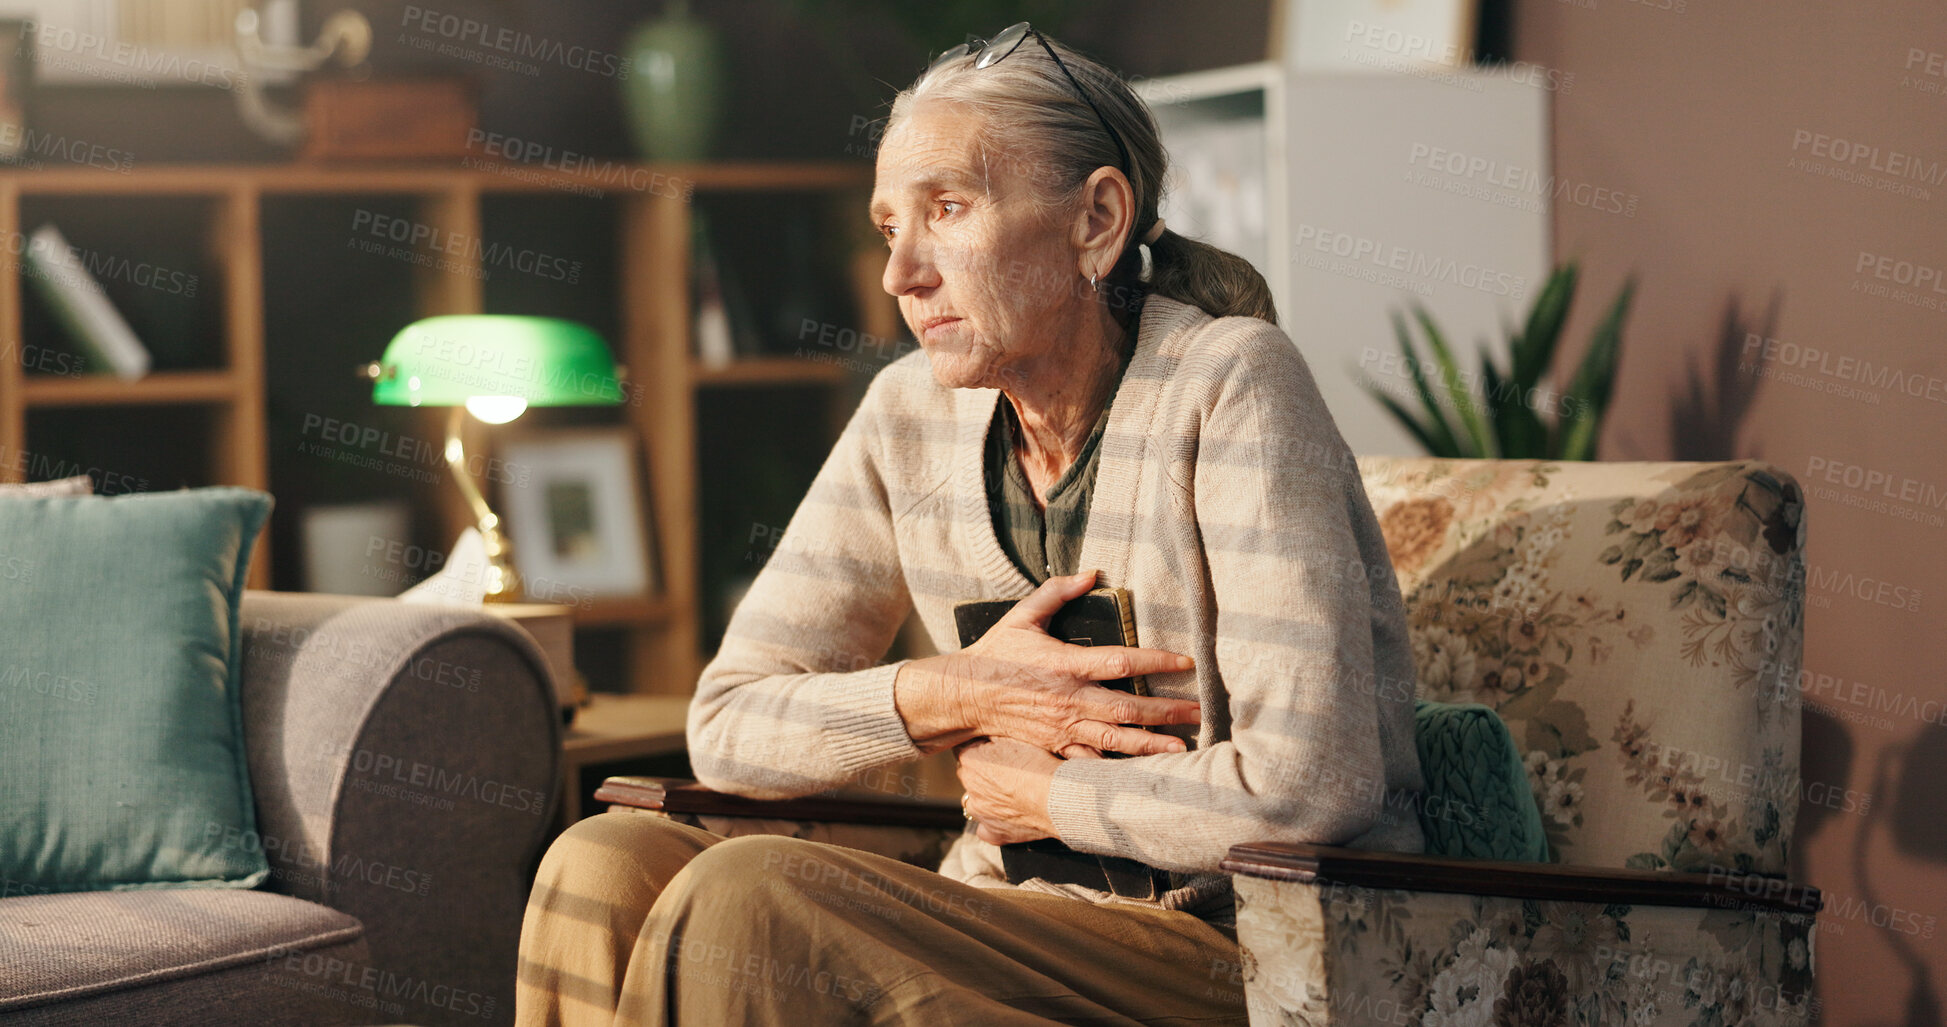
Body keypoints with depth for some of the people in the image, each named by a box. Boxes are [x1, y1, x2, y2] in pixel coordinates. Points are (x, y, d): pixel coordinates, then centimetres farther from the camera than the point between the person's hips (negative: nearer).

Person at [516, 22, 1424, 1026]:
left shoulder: (1233, 387, -14)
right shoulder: (913, 415, 4)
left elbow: (1307, 784, -23)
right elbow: (728, 726, 6)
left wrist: (1038, 795, -9)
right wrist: (959, 693, -11)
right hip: (1017, 933, 6)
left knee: (745, 901, -26)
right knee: (608, 869, -17)